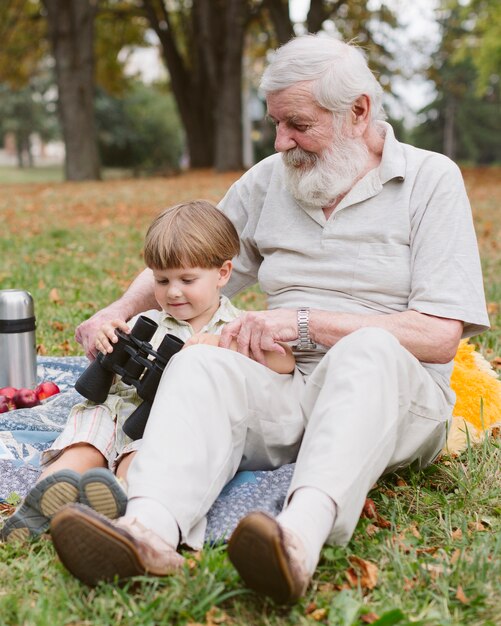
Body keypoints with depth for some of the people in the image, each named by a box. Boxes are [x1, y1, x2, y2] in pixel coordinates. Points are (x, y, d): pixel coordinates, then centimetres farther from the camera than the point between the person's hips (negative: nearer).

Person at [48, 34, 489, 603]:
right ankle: (151, 529, -51)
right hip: (285, 391, 3)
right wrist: (121, 310, 6)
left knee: (369, 352, -36)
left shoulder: (431, 179, 1)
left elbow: (438, 336, -9)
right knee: (199, 365, -27)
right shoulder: (267, 181, 15)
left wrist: (304, 322, -13)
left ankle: (302, 532, -57)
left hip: (392, 392, -3)